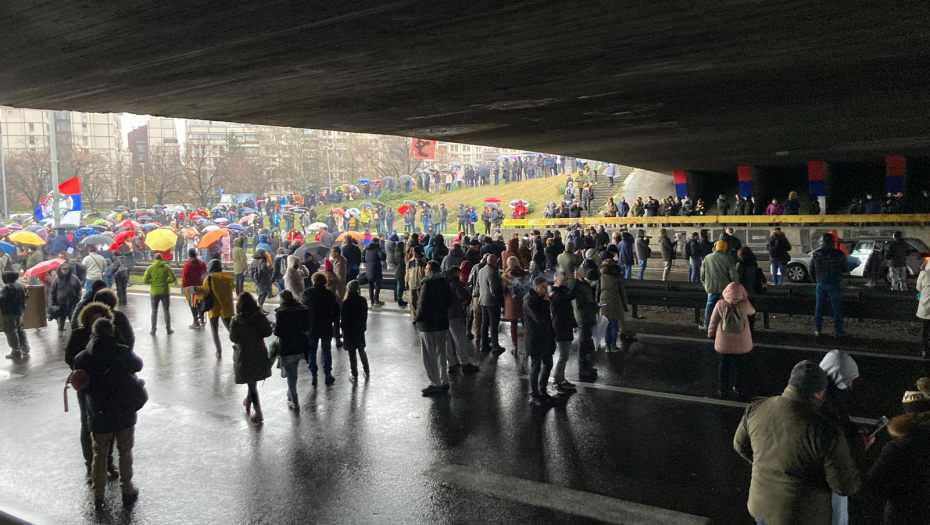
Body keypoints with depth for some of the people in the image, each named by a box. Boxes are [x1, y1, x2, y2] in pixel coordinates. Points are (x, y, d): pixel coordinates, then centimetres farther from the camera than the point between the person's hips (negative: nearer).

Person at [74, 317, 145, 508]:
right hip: (125, 414, -1)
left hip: (99, 416, 1)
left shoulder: (81, 358, -10)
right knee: (125, 453, 17)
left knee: (100, 456, 17)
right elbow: (138, 365, 5)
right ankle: (127, 491, 26)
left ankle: (98, 496, 27)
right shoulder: (123, 352, -13)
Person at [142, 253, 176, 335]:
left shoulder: (150, 268, -4)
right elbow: (173, 278, -11)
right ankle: (168, 329, 12)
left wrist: (152, 282, 10)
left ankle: (153, 330, 13)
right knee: (166, 311, 10)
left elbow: (145, 280, -8)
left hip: (154, 292, 1)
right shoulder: (166, 267, -5)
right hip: (165, 292, -1)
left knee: (154, 311, 12)